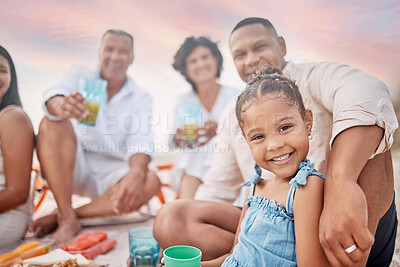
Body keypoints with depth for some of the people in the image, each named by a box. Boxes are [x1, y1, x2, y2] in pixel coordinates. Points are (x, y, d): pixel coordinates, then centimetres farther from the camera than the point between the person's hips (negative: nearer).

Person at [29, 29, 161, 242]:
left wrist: (137, 172, -38)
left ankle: (58, 217, -19)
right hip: (70, 167, 0)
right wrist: (61, 106, -47)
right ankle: (68, 219, -25)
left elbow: (141, 141, -16)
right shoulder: (81, 77, 3)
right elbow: (54, 95, -20)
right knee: (52, 123, -25)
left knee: (150, 183, -28)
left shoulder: (141, 98, 2)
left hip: (112, 173, 0)